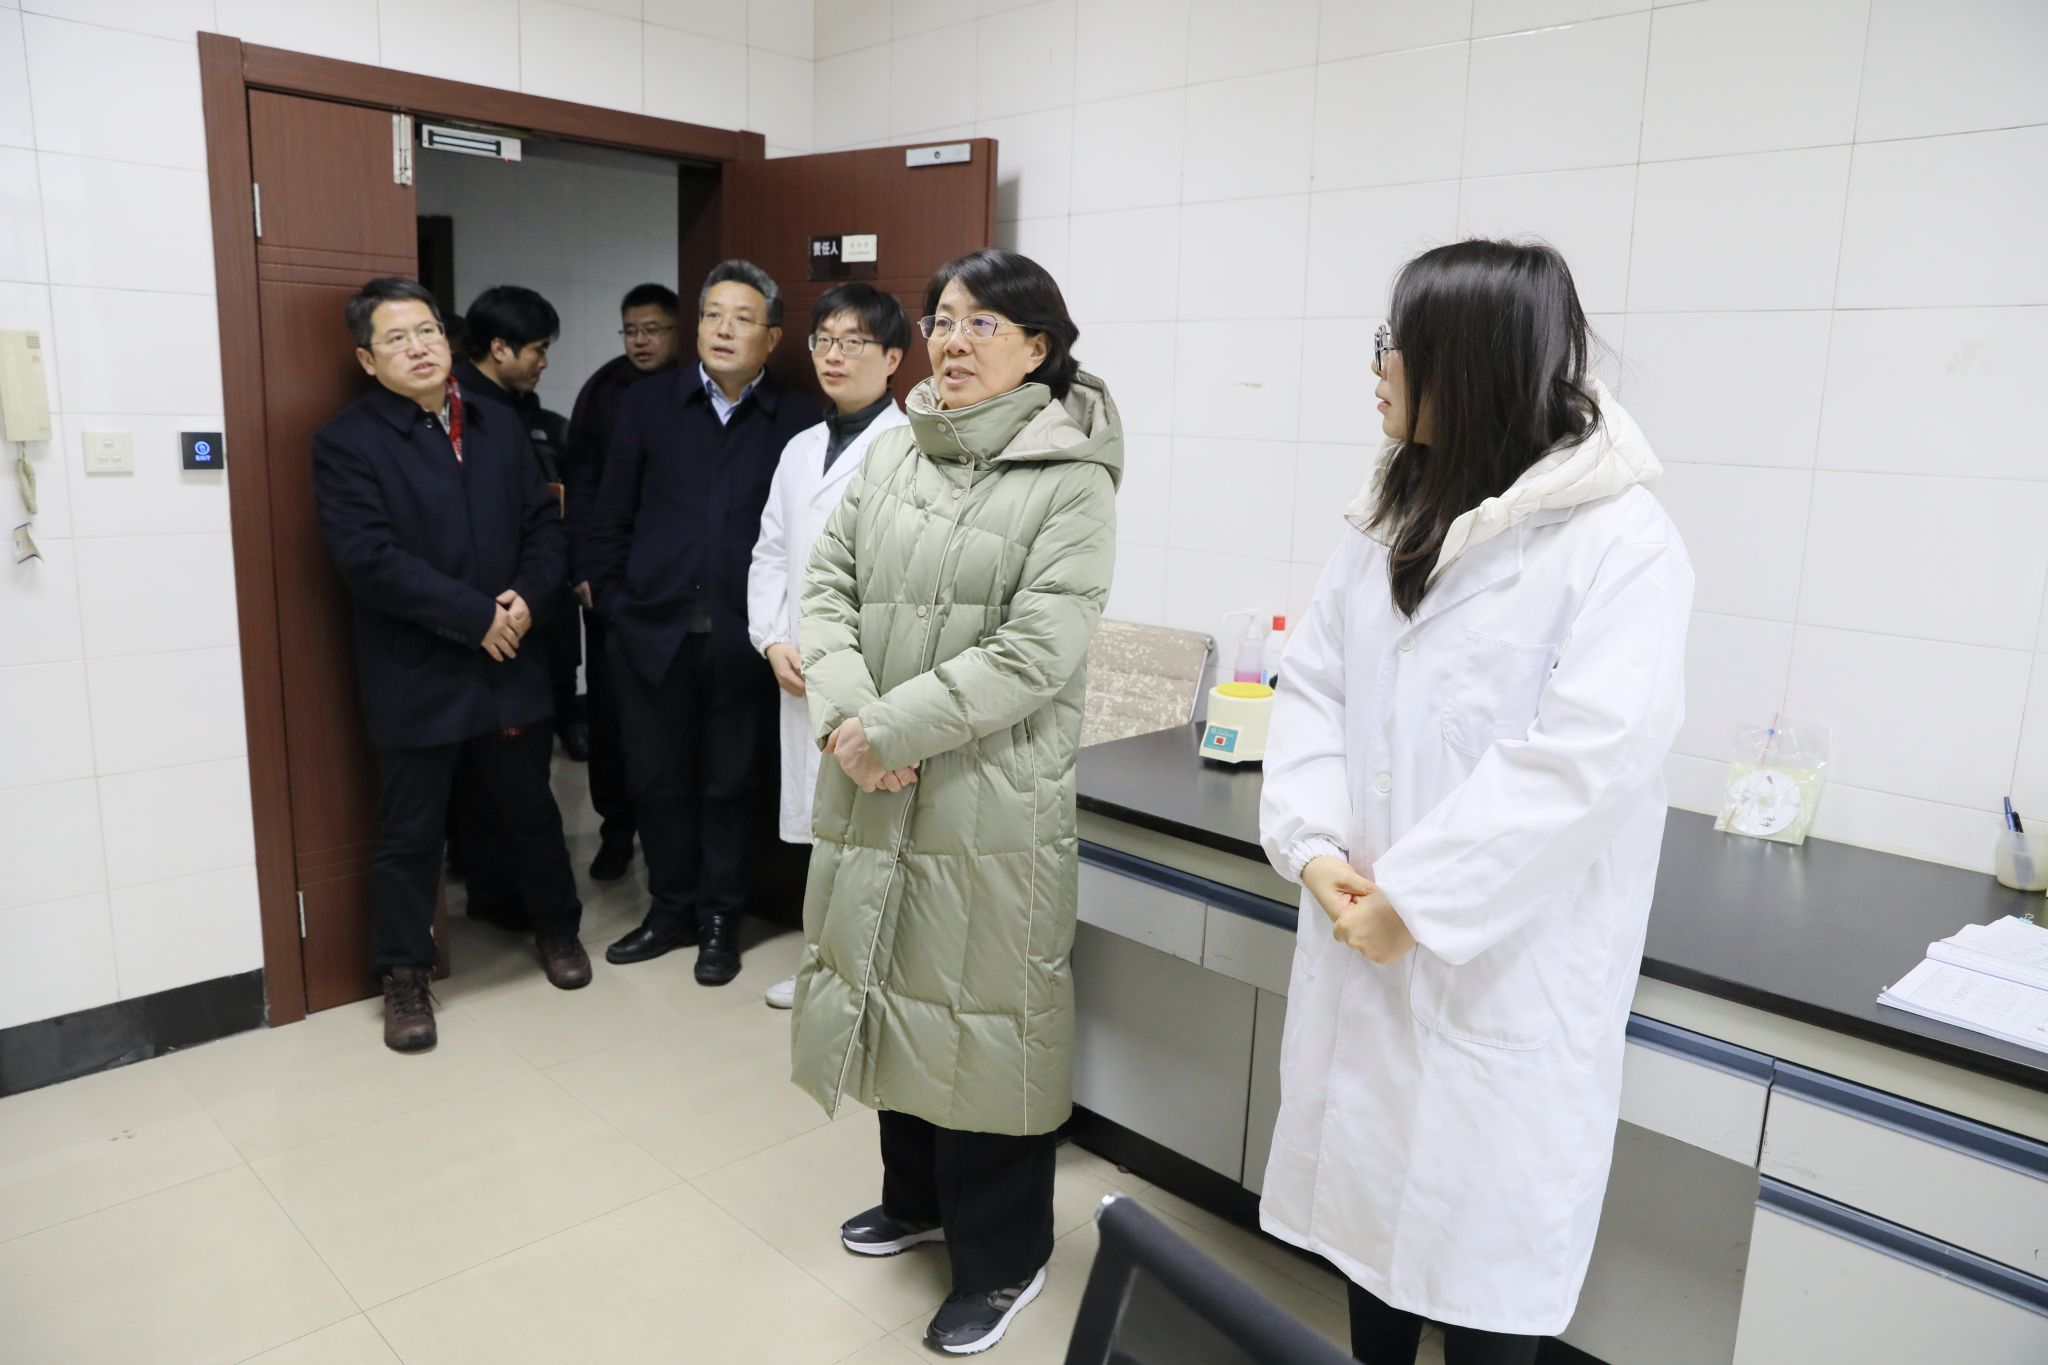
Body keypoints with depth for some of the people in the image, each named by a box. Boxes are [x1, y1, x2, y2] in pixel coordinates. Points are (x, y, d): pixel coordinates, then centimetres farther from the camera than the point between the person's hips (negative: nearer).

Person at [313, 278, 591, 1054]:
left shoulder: (500, 428, 10)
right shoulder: (347, 442, -8)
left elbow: (544, 524, 8)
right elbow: (370, 559, -18)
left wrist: (529, 597, -10)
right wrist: (475, 616, -18)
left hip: (509, 665, 4)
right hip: (414, 676, -4)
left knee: (531, 810, 17)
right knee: (410, 835, 7)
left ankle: (557, 927, 37)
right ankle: (405, 977, 23)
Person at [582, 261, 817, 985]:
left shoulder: (798, 421, -1)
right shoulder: (648, 403, 6)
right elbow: (609, 519, 7)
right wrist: (615, 607, 2)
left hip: (743, 639, -2)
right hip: (652, 632, 2)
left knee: (729, 783, 9)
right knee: (657, 779, 12)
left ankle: (719, 918, 26)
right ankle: (671, 910, 30)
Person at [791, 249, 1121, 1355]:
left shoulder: (1072, 478, -9)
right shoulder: (892, 450, 8)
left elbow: (1036, 651, -18)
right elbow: (828, 583, 4)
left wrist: (889, 730, -17)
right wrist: (843, 716, -13)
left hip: (992, 792, -6)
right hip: (872, 783, 6)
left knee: (980, 1012, 4)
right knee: (891, 987, 18)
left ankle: (1003, 1255, 27)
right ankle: (916, 1195, 43)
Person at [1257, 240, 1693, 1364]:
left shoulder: (1621, 541, -13)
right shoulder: (1390, 518, 9)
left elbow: (1583, 759, -23)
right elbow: (1314, 688, 5)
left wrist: (1415, 901, -20)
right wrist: (1315, 846, -10)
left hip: (1504, 973, -6)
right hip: (1362, 951, 6)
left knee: (1478, 1240, 9)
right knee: (1369, 1199, 19)